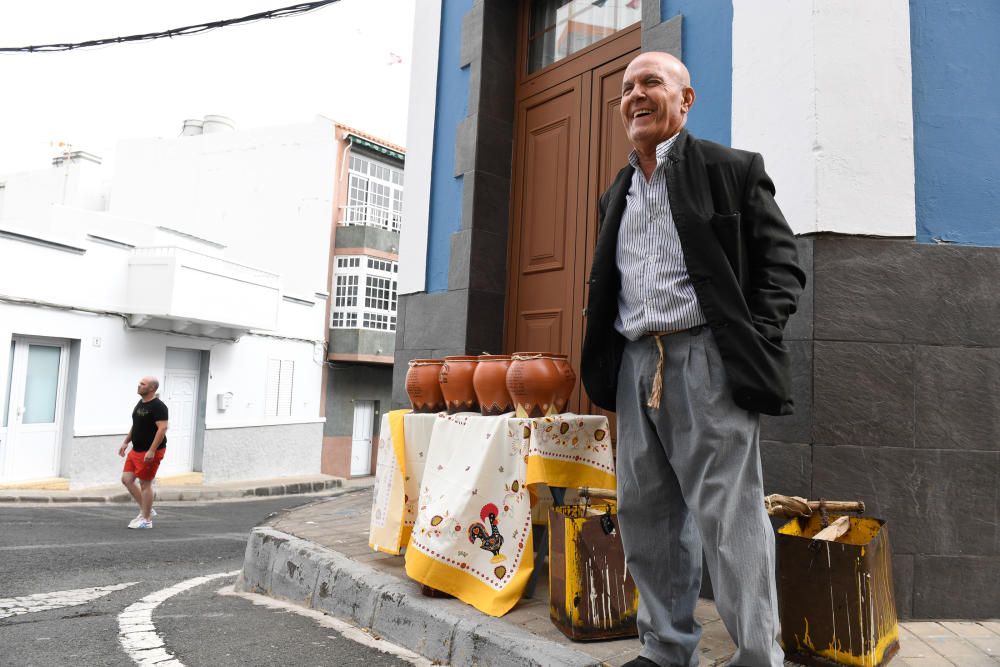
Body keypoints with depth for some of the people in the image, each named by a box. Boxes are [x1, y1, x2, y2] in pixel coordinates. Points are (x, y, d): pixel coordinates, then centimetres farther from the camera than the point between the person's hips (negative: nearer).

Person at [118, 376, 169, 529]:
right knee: (126, 479, 9)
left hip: (149, 452, -9)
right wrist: (126, 442, 20)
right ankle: (147, 510, 21)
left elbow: (162, 428, -25)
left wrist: (151, 451, -29)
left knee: (145, 484, -3)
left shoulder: (158, 406, -17)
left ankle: (146, 519, 10)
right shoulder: (140, 403, 13)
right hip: (136, 450, 10)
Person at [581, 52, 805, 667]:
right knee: (647, 517, 10)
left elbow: (783, 265, 1)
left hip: (707, 361, -6)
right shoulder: (618, 193, 20)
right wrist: (603, 365, 11)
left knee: (730, 518, -4)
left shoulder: (731, 171, 3)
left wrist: (753, 344, -11)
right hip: (635, 366, 6)